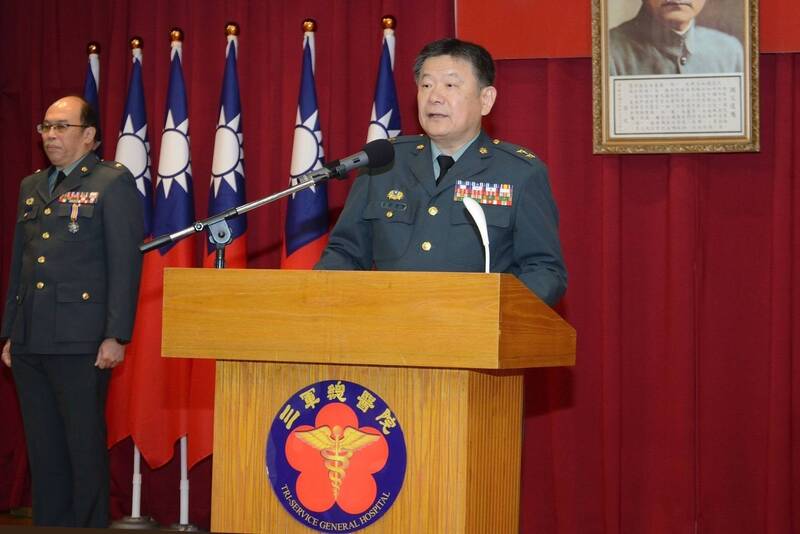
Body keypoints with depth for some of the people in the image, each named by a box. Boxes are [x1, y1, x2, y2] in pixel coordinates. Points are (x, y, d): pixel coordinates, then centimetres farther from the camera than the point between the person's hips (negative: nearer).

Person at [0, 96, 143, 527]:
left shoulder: (113, 182, -2)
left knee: (85, 446, -2)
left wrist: (116, 336, -13)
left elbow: (125, 263, -8)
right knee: (43, 449, 10)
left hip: (80, 344, -6)